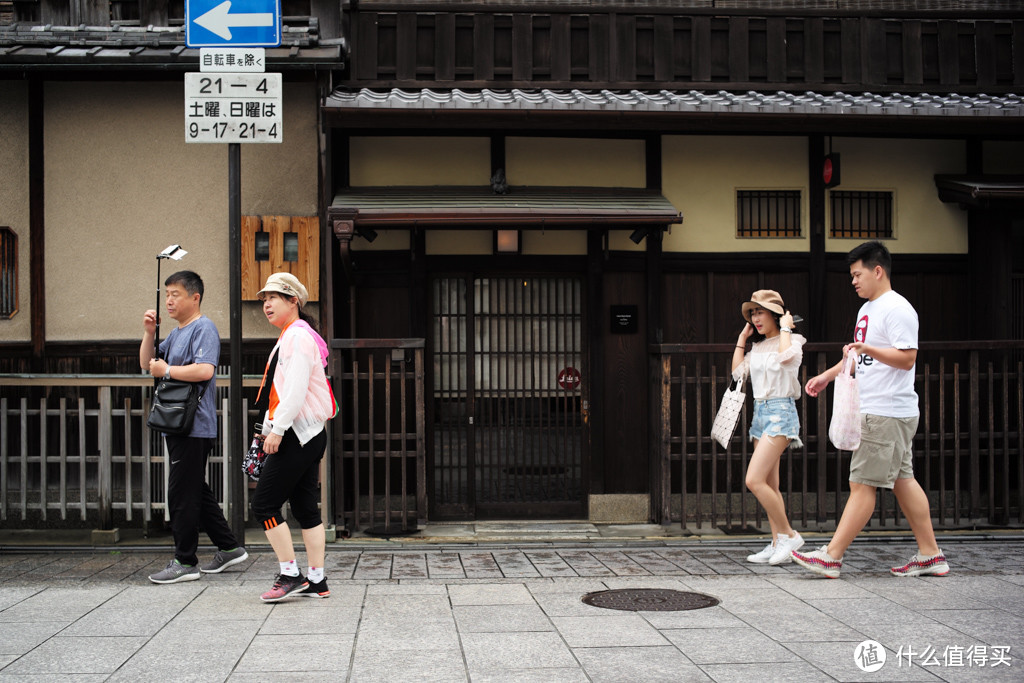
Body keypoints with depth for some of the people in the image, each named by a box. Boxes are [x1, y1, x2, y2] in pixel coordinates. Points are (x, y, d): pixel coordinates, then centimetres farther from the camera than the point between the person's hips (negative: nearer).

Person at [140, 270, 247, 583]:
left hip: (194, 426, -10)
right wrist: (149, 333, 6)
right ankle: (229, 548, 23)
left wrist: (167, 370, -15)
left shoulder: (204, 328, -11)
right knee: (195, 491, 15)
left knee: (182, 495, -5)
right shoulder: (176, 333, 19)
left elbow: (204, 370, -26)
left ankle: (185, 561, 3)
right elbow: (147, 364, 21)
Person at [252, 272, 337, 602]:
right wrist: (273, 429, 21)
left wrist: (277, 430, -21)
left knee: (264, 504, -6)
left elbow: (296, 390, -21)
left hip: (297, 434, -10)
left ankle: (291, 575, -2)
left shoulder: (297, 335, -13)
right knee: (305, 507, 10)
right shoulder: (291, 336, 20)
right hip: (308, 435, 10)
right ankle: (316, 581, 12)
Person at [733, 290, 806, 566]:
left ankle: (788, 534, -6)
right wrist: (742, 337, 14)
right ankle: (778, 543, 10)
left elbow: (786, 356, -25)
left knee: (754, 480, -17)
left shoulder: (793, 340, -4)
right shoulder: (758, 347, 17)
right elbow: (737, 371, 11)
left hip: (780, 412, -8)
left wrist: (785, 328, -10)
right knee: (769, 485, 7)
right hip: (760, 412, 8)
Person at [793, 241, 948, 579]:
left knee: (862, 484, -8)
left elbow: (907, 358, -20)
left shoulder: (897, 309, -13)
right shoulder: (867, 309, 19)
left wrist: (868, 349, -31)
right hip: (873, 410, 10)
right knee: (902, 481, 10)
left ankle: (831, 556, -7)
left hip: (886, 413, -10)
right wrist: (827, 375, 24)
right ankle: (930, 555, 15)